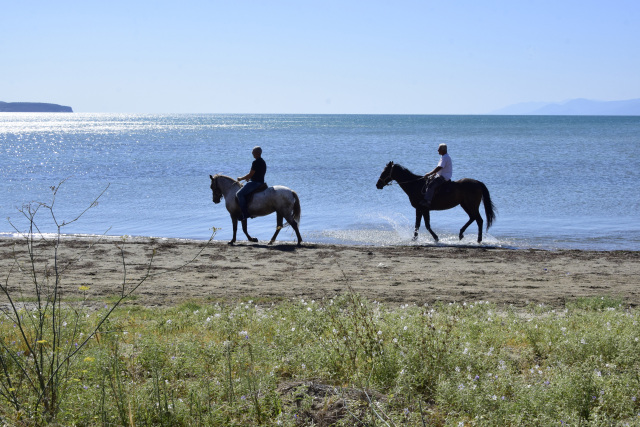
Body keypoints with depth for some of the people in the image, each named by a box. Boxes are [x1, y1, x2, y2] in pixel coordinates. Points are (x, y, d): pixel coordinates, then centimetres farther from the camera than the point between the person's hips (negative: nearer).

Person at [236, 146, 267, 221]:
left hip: (255, 183, -11)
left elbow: (250, 175, -17)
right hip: (260, 182, 11)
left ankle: (245, 213, -21)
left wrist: (241, 178, -3)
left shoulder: (256, 162, -18)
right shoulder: (263, 162, 15)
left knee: (239, 194, -16)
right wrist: (249, 178, 19)